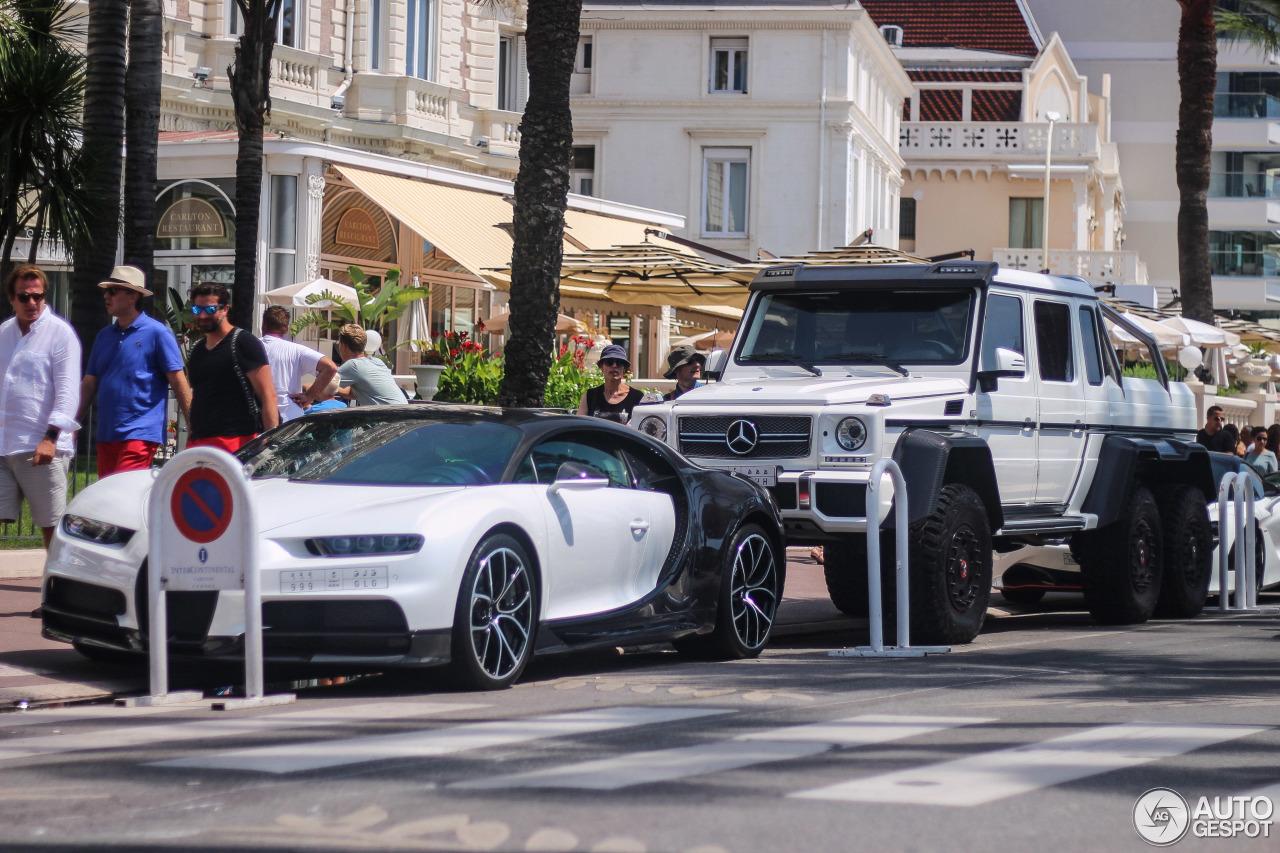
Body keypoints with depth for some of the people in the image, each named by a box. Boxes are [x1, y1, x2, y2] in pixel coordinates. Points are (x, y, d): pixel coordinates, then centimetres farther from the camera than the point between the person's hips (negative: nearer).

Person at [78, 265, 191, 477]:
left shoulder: (157, 333, -2)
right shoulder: (104, 336, 16)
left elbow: (179, 383, -4)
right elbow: (89, 385, 18)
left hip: (140, 433, -7)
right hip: (106, 434, 7)